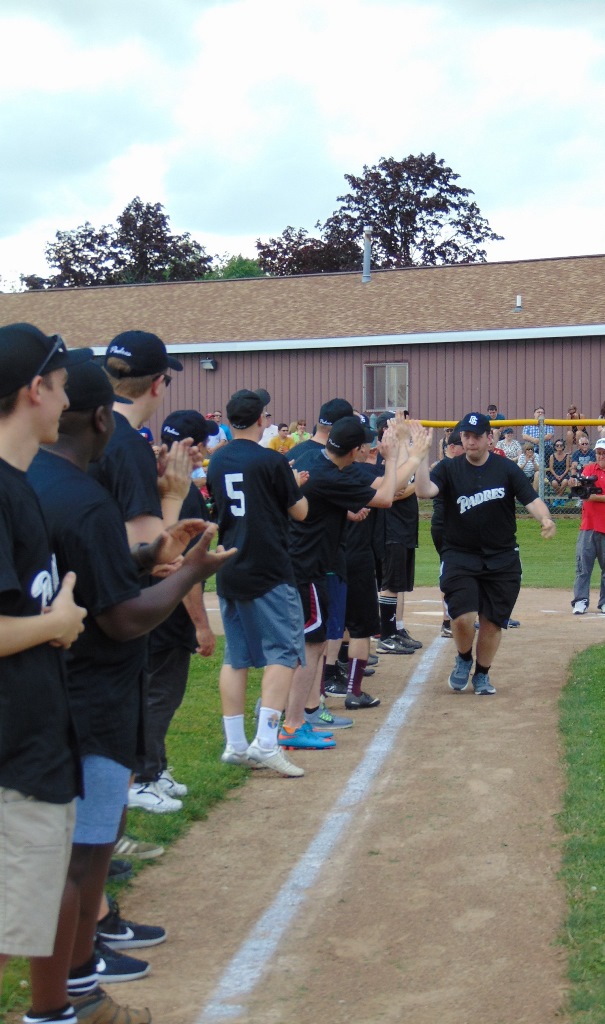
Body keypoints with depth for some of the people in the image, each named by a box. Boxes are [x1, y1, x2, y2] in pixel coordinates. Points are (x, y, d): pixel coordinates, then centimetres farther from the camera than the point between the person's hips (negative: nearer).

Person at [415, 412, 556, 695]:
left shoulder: (507, 469, -1)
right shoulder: (449, 468, 0)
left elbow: (531, 499, -10)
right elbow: (424, 490, -18)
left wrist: (545, 518, -31)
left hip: (502, 559, 1)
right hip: (459, 556, -1)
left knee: (492, 621, 5)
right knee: (463, 617, -14)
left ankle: (482, 674, 29)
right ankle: (463, 660, 18)